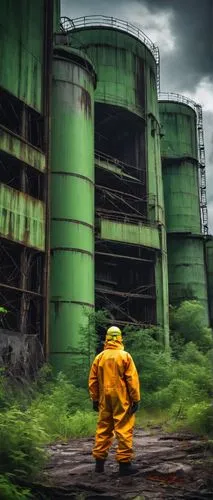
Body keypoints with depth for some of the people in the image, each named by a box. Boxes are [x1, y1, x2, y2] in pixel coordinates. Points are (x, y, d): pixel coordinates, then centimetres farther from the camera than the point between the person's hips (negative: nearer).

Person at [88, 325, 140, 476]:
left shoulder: (99, 357, 4)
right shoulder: (125, 356, -7)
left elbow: (93, 380, 8)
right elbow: (132, 379, -9)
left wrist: (95, 399, 16)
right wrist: (136, 399, -4)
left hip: (105, 399, 4)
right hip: (122, 399, -4)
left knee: (103, 429, 13)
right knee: (124, 430, 0)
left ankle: (99, 462, 18)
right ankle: (124, 463, 0)